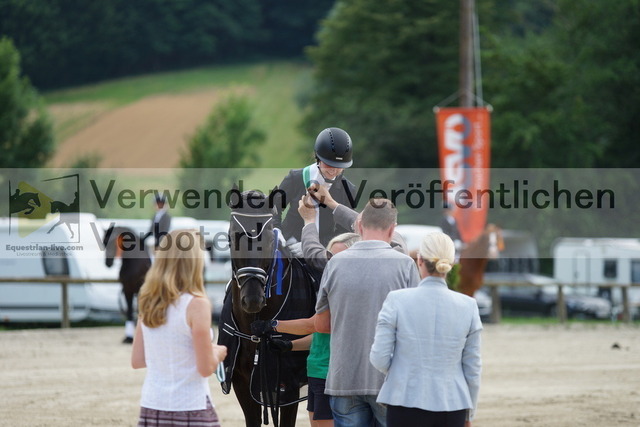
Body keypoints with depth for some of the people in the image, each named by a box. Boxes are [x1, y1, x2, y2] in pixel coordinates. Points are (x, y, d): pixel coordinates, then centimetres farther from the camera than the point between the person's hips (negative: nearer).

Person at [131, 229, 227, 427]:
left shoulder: (148, 302, 5)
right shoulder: (196, 304, -13)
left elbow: (137, 361, 9)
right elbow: (206, 368, -12)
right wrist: (219, 352, 8)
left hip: (151, 409, 6)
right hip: (190, 410, -6)